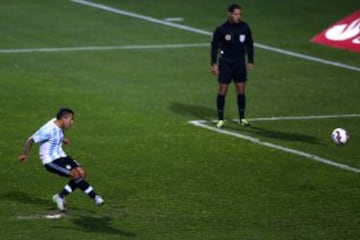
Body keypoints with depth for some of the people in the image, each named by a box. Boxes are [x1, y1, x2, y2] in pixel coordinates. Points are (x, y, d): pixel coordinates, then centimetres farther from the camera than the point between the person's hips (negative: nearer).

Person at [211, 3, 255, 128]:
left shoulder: (245, 27, -1)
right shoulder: (222, 29, -10)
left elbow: (249, 45, 10)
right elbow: (214, 46, -4)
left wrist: (250, 61, 7)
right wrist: (214, 64, -8)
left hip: (240, 62, 3)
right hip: (225, 63, -3)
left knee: (241, 90, 5)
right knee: (222, 91, -1)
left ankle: (242, 118, 15)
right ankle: (220, 119, 7)